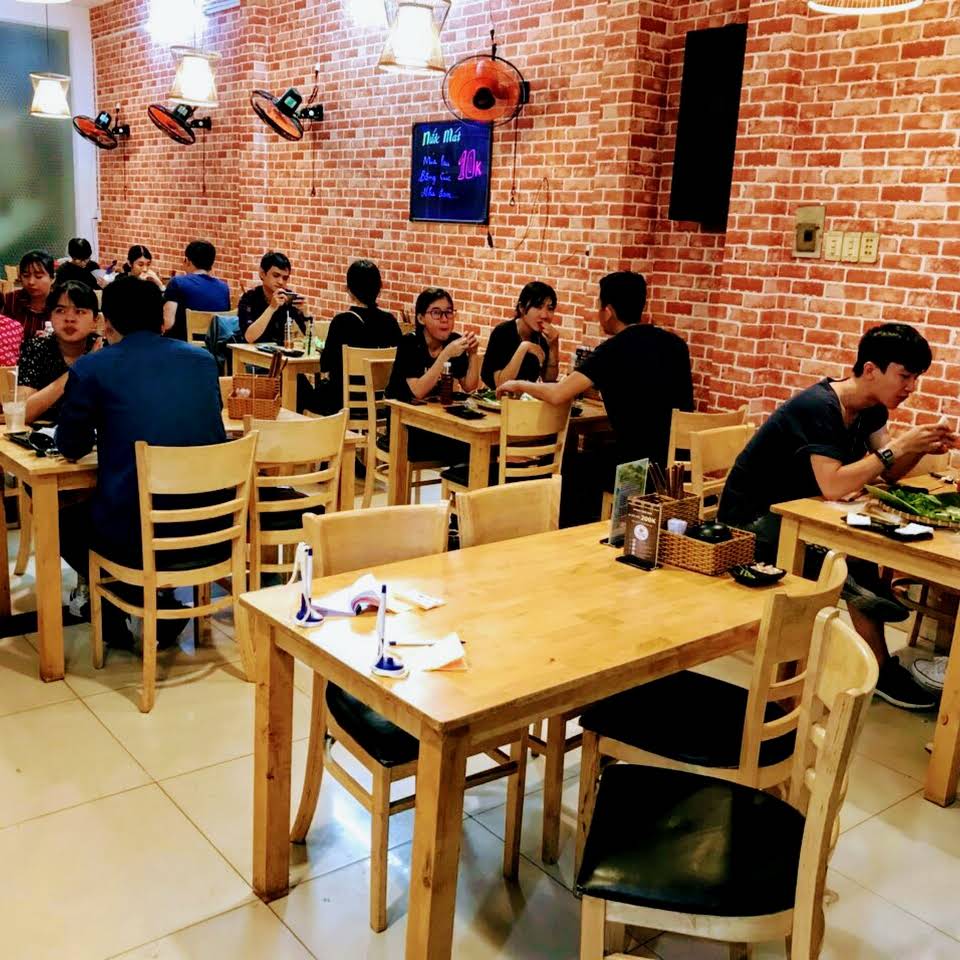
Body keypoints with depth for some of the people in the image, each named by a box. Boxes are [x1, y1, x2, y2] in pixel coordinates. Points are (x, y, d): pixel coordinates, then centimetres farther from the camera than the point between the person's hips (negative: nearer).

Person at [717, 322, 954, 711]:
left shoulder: (869, 408, 3)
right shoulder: (818, 408, -26)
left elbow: (888, 473, 4)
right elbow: (833, 486, -36)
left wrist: (921, 447, -17)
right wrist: (897, 446, -31)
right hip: (752, 519, -9)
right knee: (857, 564, -26)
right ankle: (881, 670, -10)